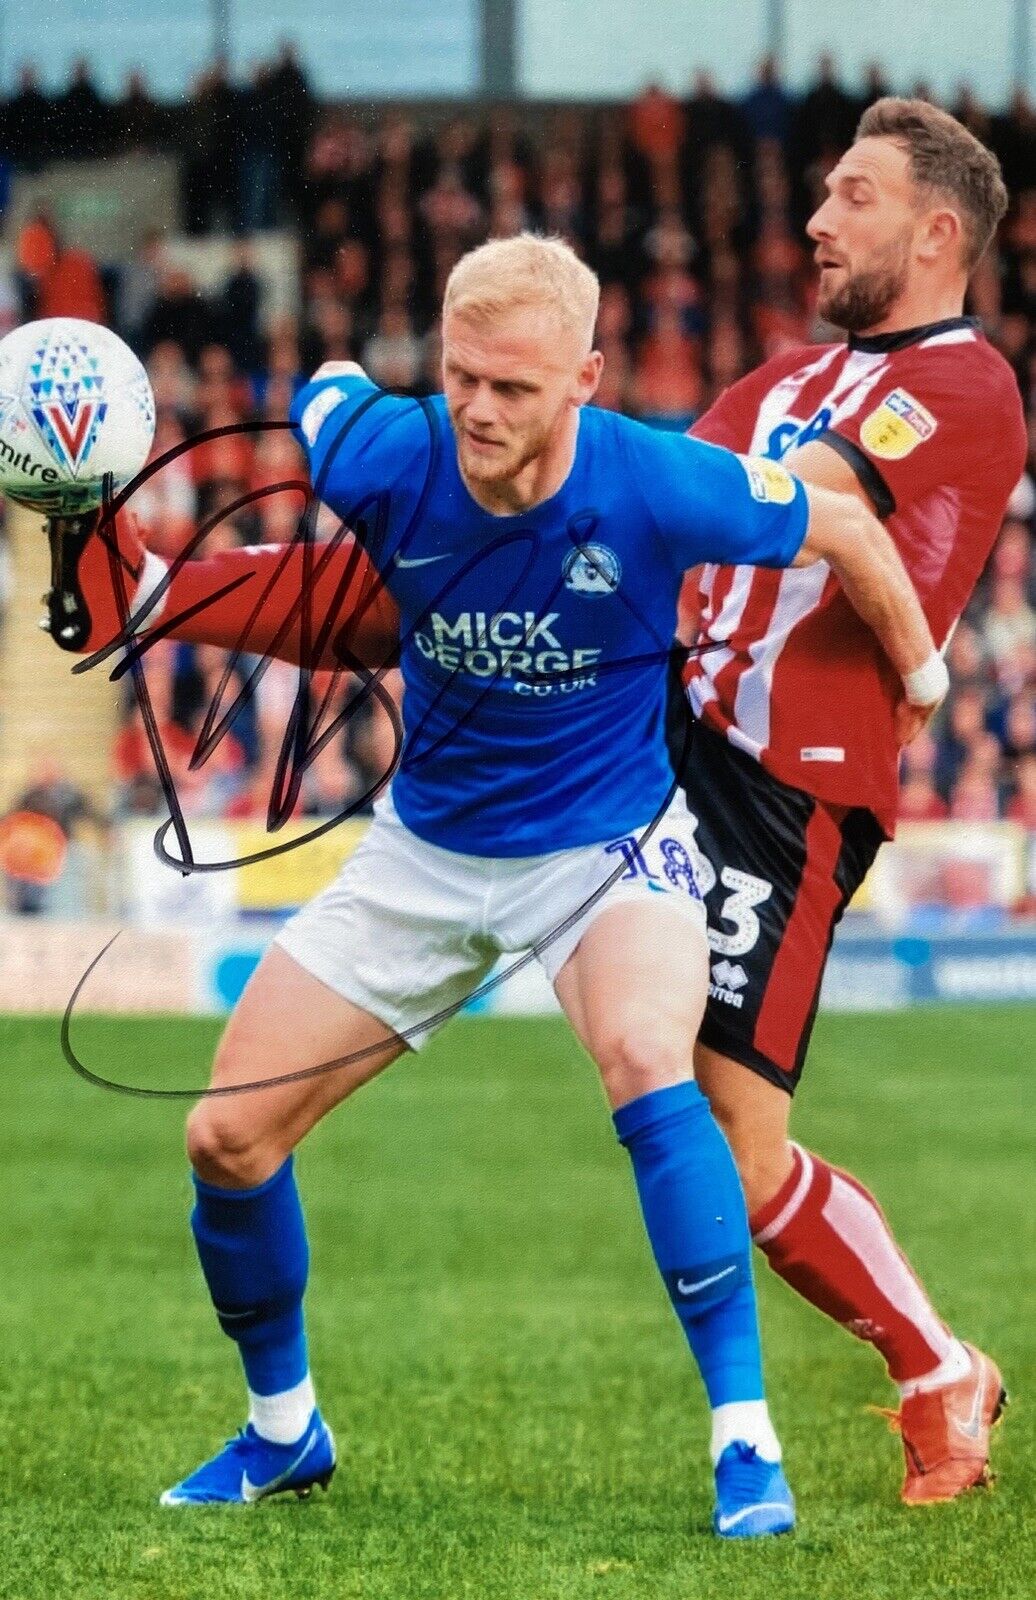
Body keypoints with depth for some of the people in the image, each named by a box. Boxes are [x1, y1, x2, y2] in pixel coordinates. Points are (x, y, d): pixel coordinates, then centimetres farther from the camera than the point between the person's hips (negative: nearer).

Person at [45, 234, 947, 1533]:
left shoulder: (655, 488, -26)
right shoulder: (382, 455, -21)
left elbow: (842, 528, -7)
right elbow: (324, 384, 5)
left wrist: (917, 670, 8)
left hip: (604, 843, -4)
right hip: (425, 848, 4)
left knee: (646, 1058, -35)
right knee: (227, 1136, -1)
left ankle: (745, 1440, -28)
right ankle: (282, 1429, 25)